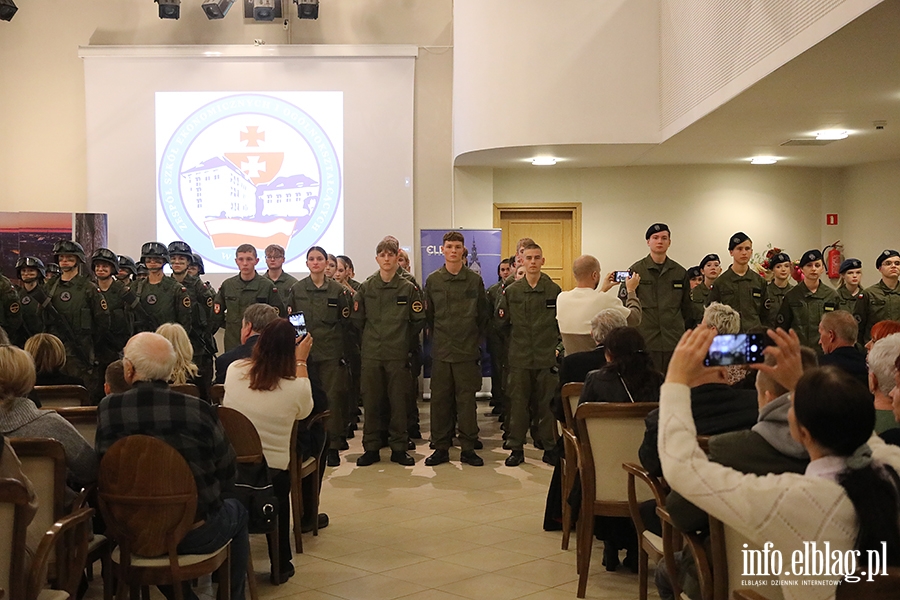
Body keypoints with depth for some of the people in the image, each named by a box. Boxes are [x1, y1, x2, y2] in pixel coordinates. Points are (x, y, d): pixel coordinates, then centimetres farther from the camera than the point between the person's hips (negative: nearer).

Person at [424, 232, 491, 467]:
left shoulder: (475, 280, 4)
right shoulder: (432, 280, 6)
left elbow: (484, 314, 10)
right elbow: (428, 314, 12)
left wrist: (475, 339, 7)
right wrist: (437, 337, 8)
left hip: (467, 351, -1)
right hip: (441, 351, 1)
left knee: (467, 400, 1)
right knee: (440, 400, 4)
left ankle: (468, 449, 8)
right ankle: (441, 447, 12)